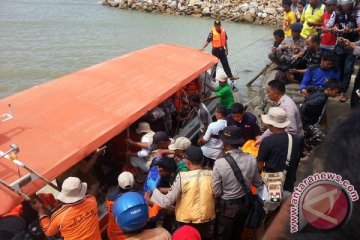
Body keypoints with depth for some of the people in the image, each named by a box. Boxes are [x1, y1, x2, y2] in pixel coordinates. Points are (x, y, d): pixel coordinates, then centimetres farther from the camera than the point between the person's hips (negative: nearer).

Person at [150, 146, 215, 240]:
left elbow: (166, 202, -17)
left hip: (187, 223, -3)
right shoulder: (212, 175, -10)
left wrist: (154, 189, -4)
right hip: (207, 222, 3)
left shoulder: (182, 177, -20)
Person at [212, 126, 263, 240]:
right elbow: (258, 183, 1)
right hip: (244, 204, 4)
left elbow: (216, 192, -19)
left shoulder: (220, 163, -27)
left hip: (226, 206, -4)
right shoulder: (251, 159, -15)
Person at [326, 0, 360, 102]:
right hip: (340, 44, 3)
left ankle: (344, 92, -1)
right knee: (339, 68, 13)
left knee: (348, 69, -6)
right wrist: (333, 29, -25)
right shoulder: (336, 13, -3)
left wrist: (351, 30, -42)